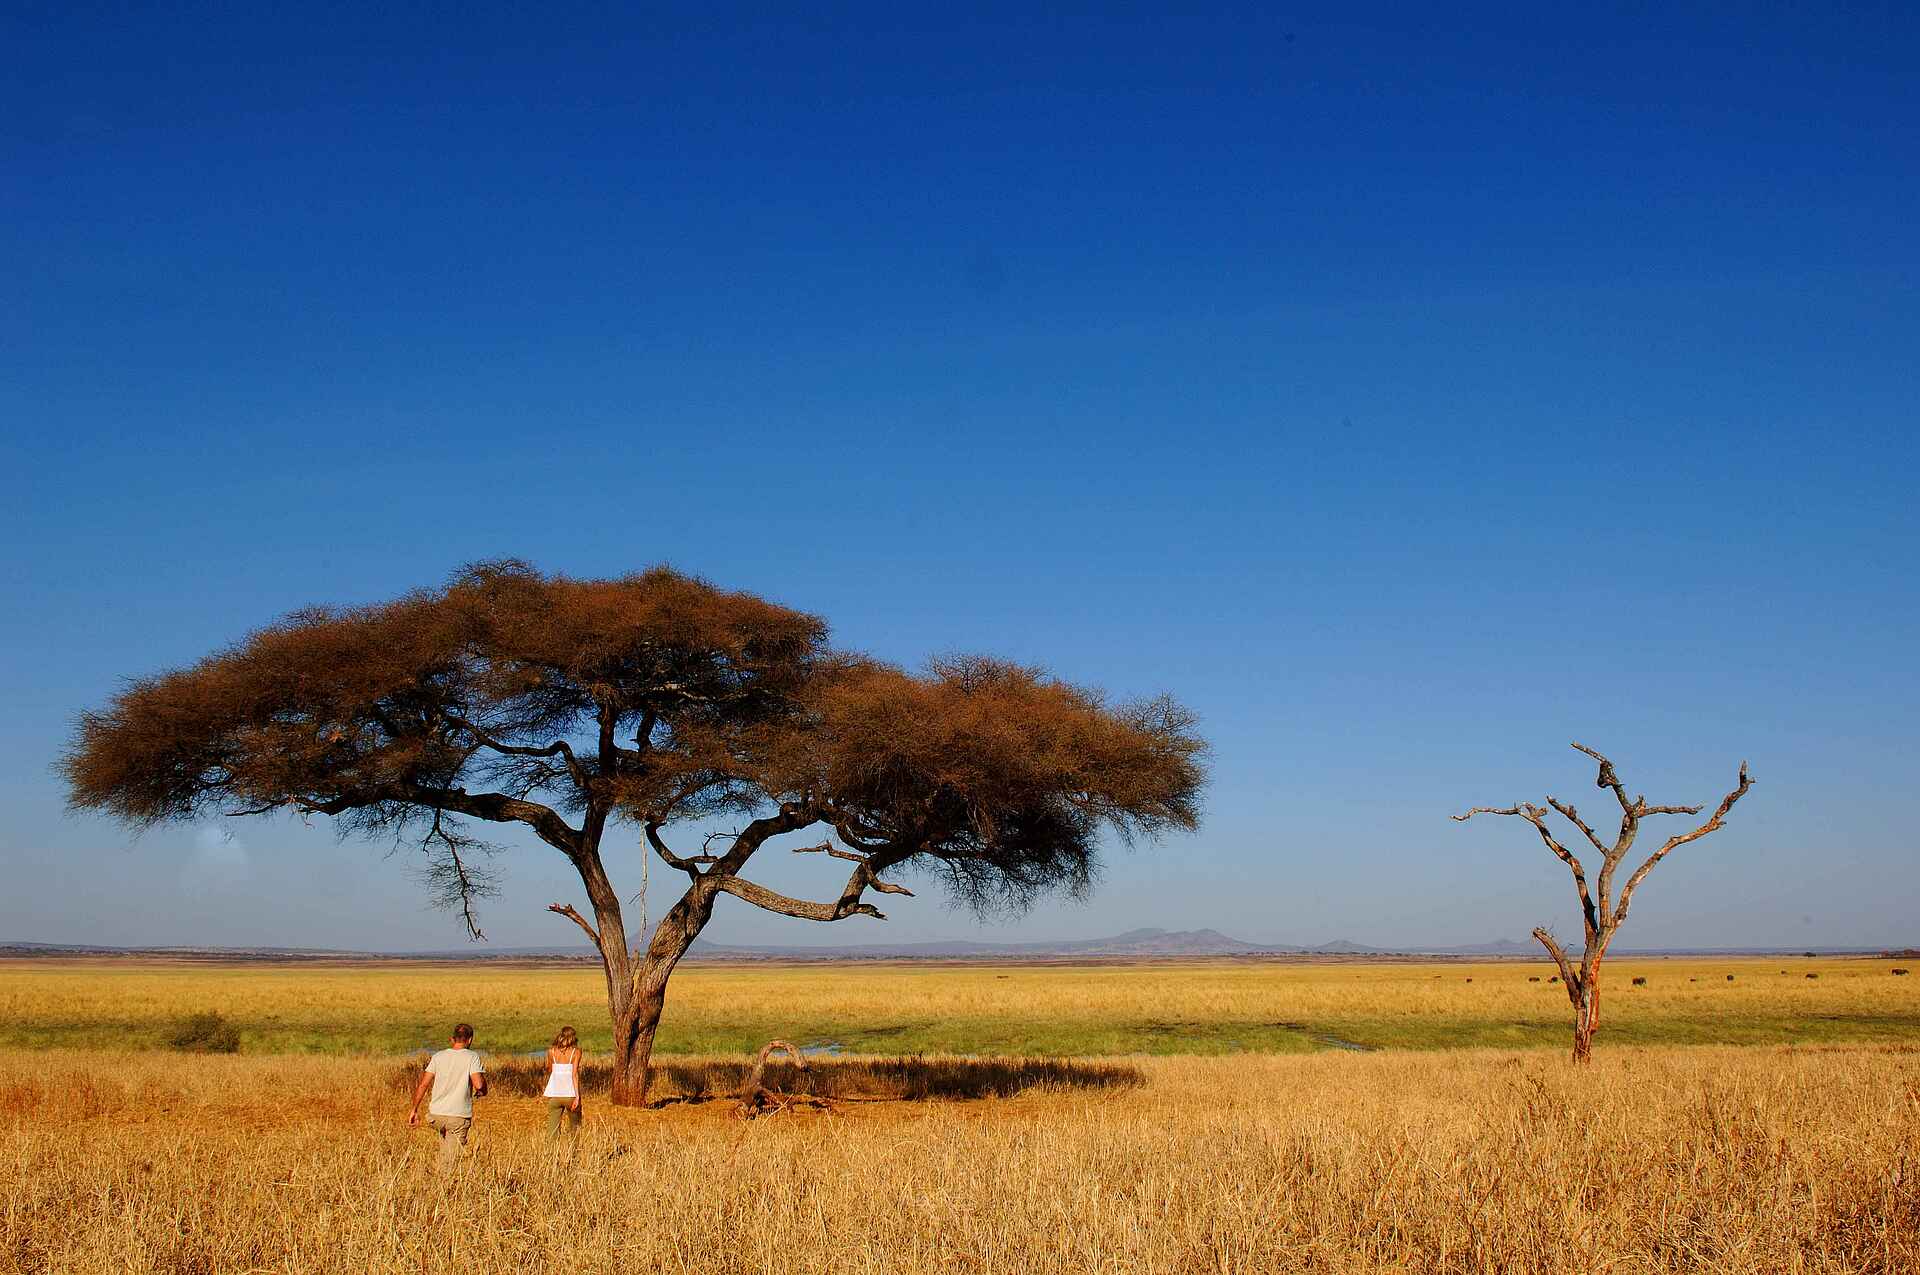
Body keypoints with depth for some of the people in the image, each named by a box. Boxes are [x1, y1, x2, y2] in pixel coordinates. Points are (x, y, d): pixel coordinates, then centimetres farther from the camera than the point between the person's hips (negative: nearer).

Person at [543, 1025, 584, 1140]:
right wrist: (577, 1096, -12)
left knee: (552, 1130, 2)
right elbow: (575, 1074, -9)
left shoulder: (551, 1051, 4)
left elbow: (549, 1071, 15)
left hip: (554, 1094, 1)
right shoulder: (576, 1051, -1)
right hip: (570, 1093, -1)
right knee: (574, 1127, 17)